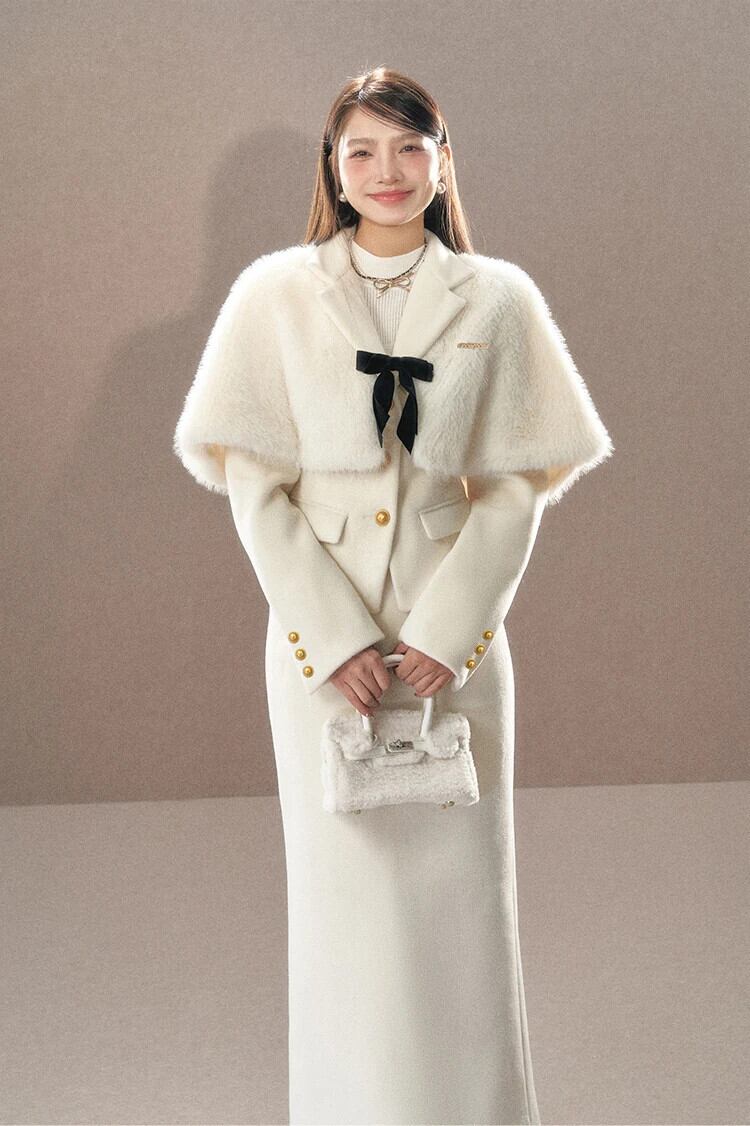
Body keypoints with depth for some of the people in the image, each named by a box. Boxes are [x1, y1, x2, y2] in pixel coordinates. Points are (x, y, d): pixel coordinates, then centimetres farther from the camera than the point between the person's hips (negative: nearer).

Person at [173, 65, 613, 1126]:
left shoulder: (497, 299, 3)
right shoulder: (275, 295, 2)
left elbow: (520, 484, 0)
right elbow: (255, 483, -2)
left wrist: (446, 630, -10)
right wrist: (333, 636, -11)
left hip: (456, 630, 0)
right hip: (320, 631, 0)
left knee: (458, 881, 5)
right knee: (344, 880, 5)